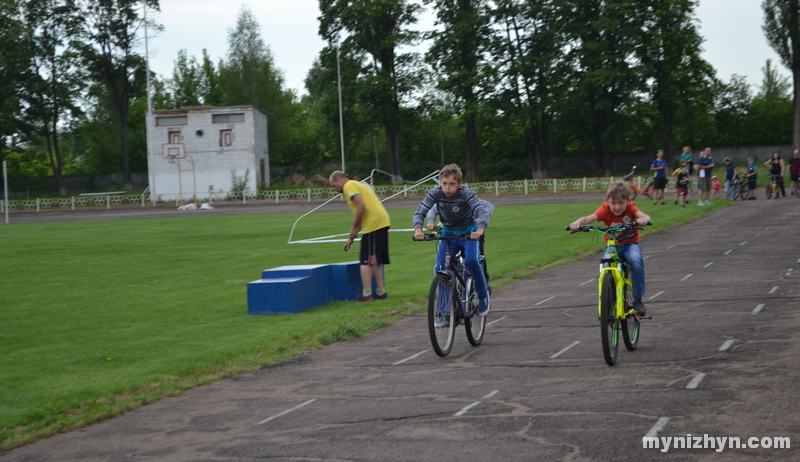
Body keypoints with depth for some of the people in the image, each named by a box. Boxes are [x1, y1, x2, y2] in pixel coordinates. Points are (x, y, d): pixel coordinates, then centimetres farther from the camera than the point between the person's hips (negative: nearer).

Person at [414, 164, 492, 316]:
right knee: (440, 268, -11)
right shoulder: (435, 193, -18)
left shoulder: (467, 194, -25)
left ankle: (483, 296, -2)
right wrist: (418, 229, -42)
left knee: (472, 261, -27)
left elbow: (483, 212, -37)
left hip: (468, 232, -3)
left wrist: (480, 230, -57)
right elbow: (419, 212, -22)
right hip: (448, 233, 3)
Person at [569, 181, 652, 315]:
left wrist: (644, 219, -53)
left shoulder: (630, 208, -11)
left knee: (636, 261, -33)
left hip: (630, 244, -1)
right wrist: (578, 222, -49)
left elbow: (644, 216, -28)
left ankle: (638, 299, -22)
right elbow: (589, 218, -27)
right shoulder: (605, 209, -12)